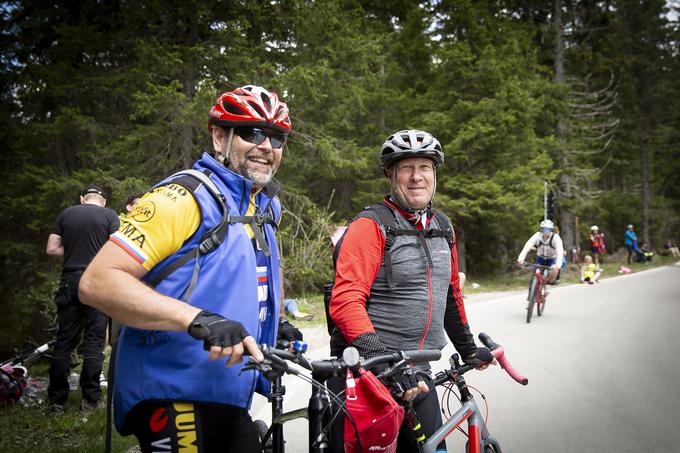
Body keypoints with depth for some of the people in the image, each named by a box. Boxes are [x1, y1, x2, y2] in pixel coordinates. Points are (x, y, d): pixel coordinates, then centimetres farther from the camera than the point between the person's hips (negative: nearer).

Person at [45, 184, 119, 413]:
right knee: (94, 341, 2)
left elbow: (52, 249, 5)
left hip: (70, 280, 3)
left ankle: (57, 399, 10)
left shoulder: (66, 214, 8)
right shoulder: (109, 215, 0)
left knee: (64, 341, 7)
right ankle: (90, 399, 4)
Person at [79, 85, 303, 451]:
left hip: (228, 402, 8)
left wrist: (277, 323, 21)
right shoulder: (185, 196, -14)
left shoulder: (265, 206, 14)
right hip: (173, 402, -8)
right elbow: (97, 282, -23)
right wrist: (199, 319, -33)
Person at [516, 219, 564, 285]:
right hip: (540, 258, 1)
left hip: (552, 259, -1)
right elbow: (527, 246, -38)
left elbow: (559, 251, -43)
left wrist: (558, 264, -62)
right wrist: (520, 259, -55)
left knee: (555, 269, -28)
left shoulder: (555, 237, -29)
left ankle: (550, 282, 1)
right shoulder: (537, 236, -25)